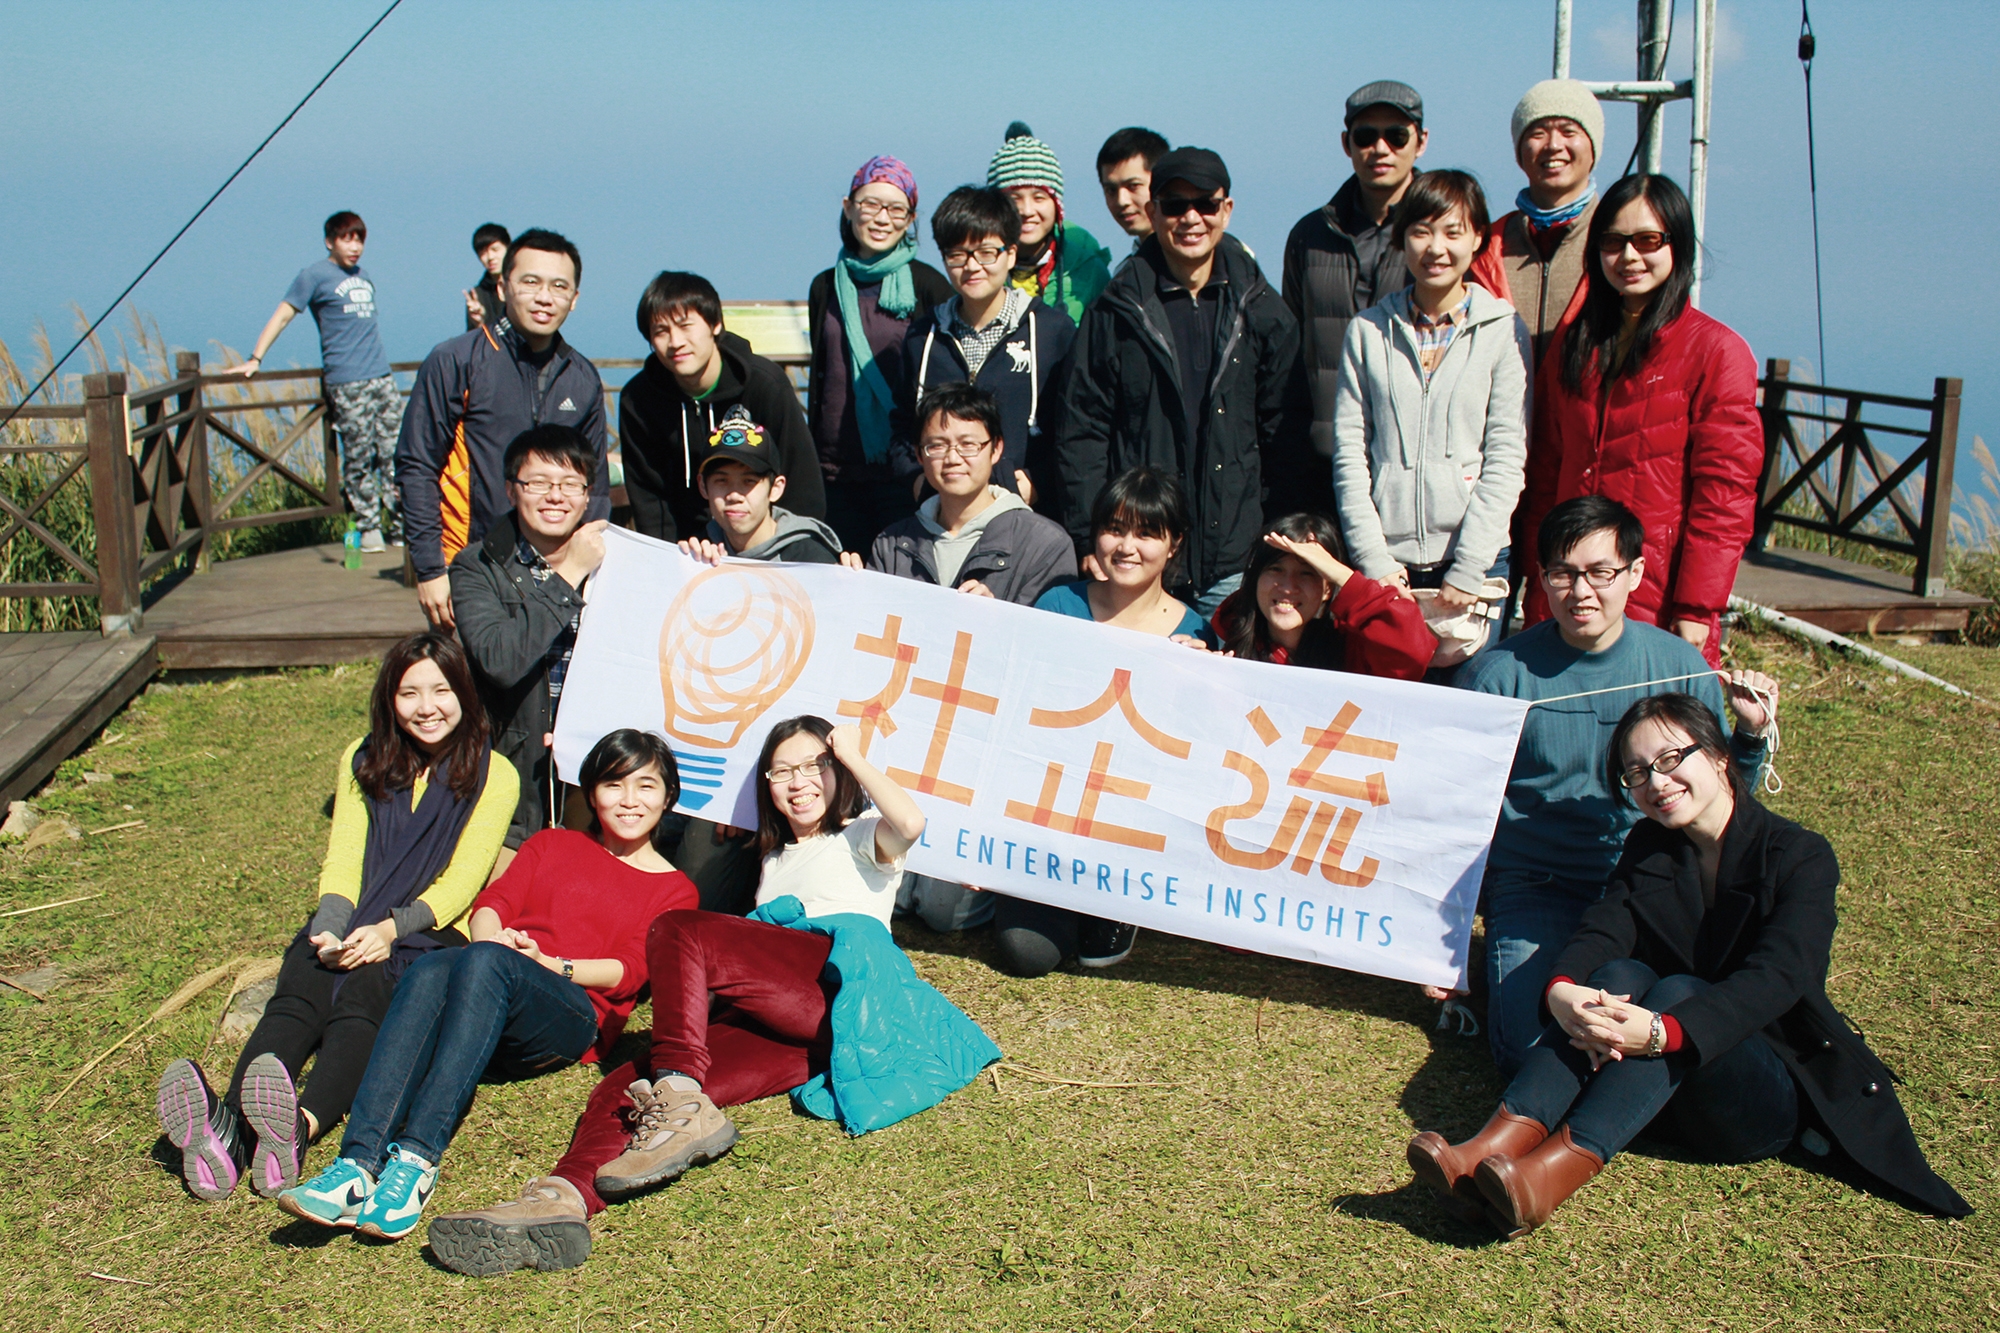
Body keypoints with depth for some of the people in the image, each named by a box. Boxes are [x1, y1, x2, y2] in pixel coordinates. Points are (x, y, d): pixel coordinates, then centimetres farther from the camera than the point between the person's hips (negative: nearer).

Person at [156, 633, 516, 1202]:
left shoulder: (492, 775, 4)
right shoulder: (362, 761, 16)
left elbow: (462, 878, -5)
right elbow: (343, 860, 6)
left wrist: (391, 928, -22)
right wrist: (329, 930, -15)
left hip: (434, 935, -3)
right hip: (354, 930, 3)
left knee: (364, 993, -35)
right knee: (298, 992, -30)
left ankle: (300, 1127, -62)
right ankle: (228, 1127, -55)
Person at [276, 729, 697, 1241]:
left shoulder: (673, 889, 19)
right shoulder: (550, 844, 31)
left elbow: (629, 972, 3)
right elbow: (494, 901, 14)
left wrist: (551, 965, -12)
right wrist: (490, 935, -9)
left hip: (573, 1019, -3)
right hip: (486, 997, 3)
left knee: (484, 962, -35)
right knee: (430, 970, -33)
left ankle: (417, 1157, -48)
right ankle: (358, 1163, -48)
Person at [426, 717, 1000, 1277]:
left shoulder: (860, 837, 18)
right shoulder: (776, 858, 40)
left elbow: (909, 822, -6)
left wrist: (852, 756, 6)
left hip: (846, 988, -6)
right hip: (778, 1023, 6)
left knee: (679, 931, -26)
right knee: (629, 1087, -21)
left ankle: (683, 1107, -35)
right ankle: (565, 1198, -46)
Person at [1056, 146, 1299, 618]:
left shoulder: (1262, 312, 7)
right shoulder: (1115, 311, 1)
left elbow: (1280, 430, 11)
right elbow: (1082, 433, 1)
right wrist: (1089, 542, -5)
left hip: (1234, 563, 2)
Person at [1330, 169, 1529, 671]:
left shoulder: (1503, 330, 3)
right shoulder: (1367, 330, 8)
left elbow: (1506, 459, -2)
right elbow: (1349, 450, 4)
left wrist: (1468, 571, -9)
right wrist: (1373, 559, -6)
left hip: (1474, 560, -1)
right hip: (1385, 564, 1)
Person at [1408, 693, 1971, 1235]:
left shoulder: (1801, 857, -9)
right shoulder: (1649, 849, 7)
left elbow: (1776, 978, -26)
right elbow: (1600, 930, -11)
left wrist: (1664, 1031, -42)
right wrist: (1561, 990, -35)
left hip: (1775, 1092, -4)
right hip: (1668, 1081, 4)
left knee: (1678, 992, -31)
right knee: (1619, 975, -25)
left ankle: (1562, 1165, -49)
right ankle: (1501, 1142, -43)